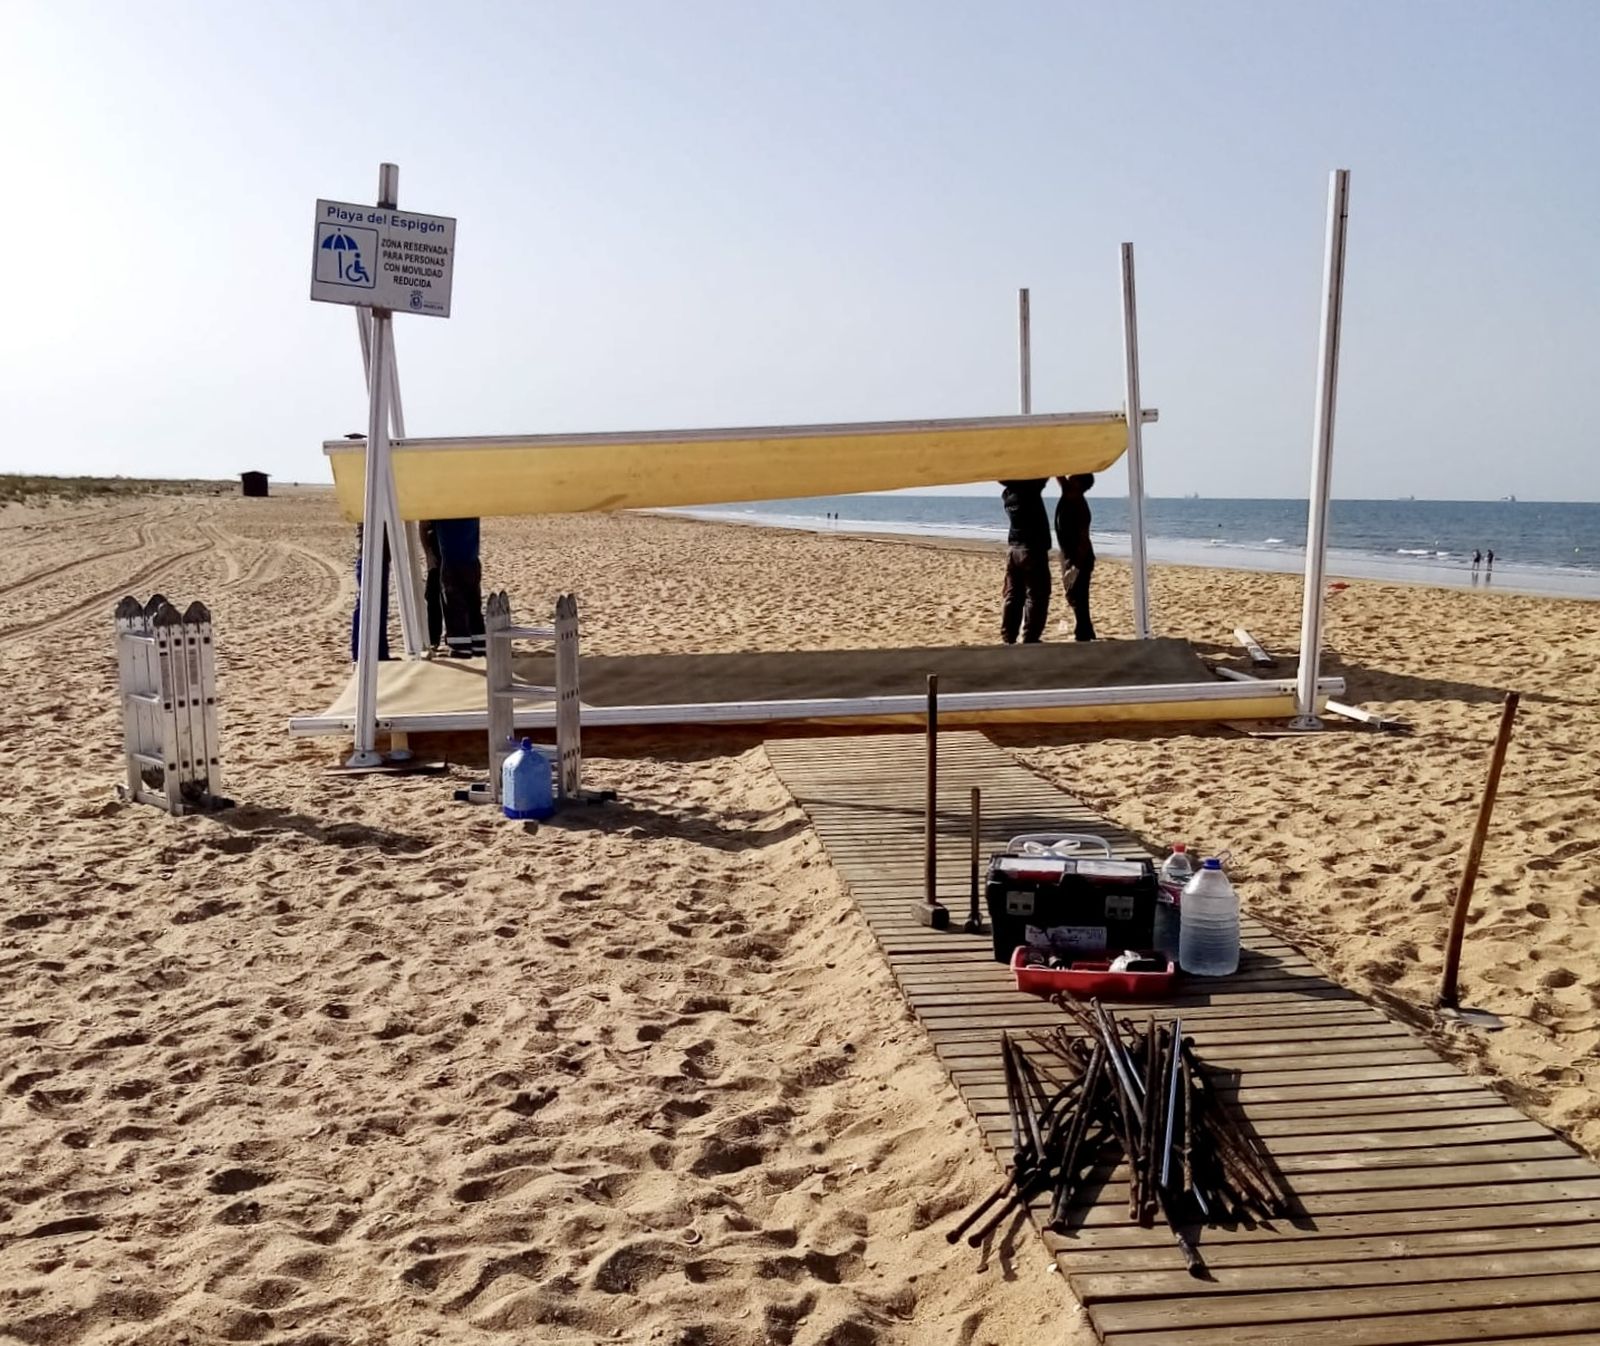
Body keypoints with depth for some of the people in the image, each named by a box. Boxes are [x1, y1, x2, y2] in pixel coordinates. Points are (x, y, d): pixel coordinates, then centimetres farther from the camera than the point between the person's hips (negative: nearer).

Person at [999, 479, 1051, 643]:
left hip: (1013, 548, 7)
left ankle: (1008, 638, 8)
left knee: (1013, 595, 8)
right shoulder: (1028, 488, -13)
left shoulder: (1006, 493, 6)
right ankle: (1030, 639, -5)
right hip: (1032, 548, -7)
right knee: (1036, 596, -2)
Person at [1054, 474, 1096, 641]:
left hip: (1080, 559, -9)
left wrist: (1076, 568, -27)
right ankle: (1087, 635, 22)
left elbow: (1084, 541, -24)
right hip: (1069, 557, 9)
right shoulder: (1067, 492, 2)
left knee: (1078, 599, -9)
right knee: (1074, 598, 14)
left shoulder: (1080, 507, -21)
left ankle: (1083, 637, -6)